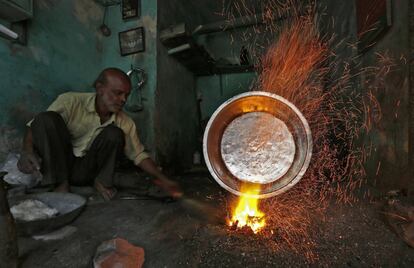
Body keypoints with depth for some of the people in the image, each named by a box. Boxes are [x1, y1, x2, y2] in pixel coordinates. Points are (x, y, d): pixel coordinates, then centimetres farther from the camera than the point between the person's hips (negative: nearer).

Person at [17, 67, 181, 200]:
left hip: (85, 172, 1)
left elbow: (139, 155, -4)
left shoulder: (125, 123, -7)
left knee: (114, 134, -25)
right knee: (47, 118, -26)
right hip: (56, 166, -1)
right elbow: (36, 125, -13)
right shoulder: (71, 102, -14)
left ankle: (102, 181, -5)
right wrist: (27, 151, -34)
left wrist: (162, 179, -13)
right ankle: (61, 184, -19)